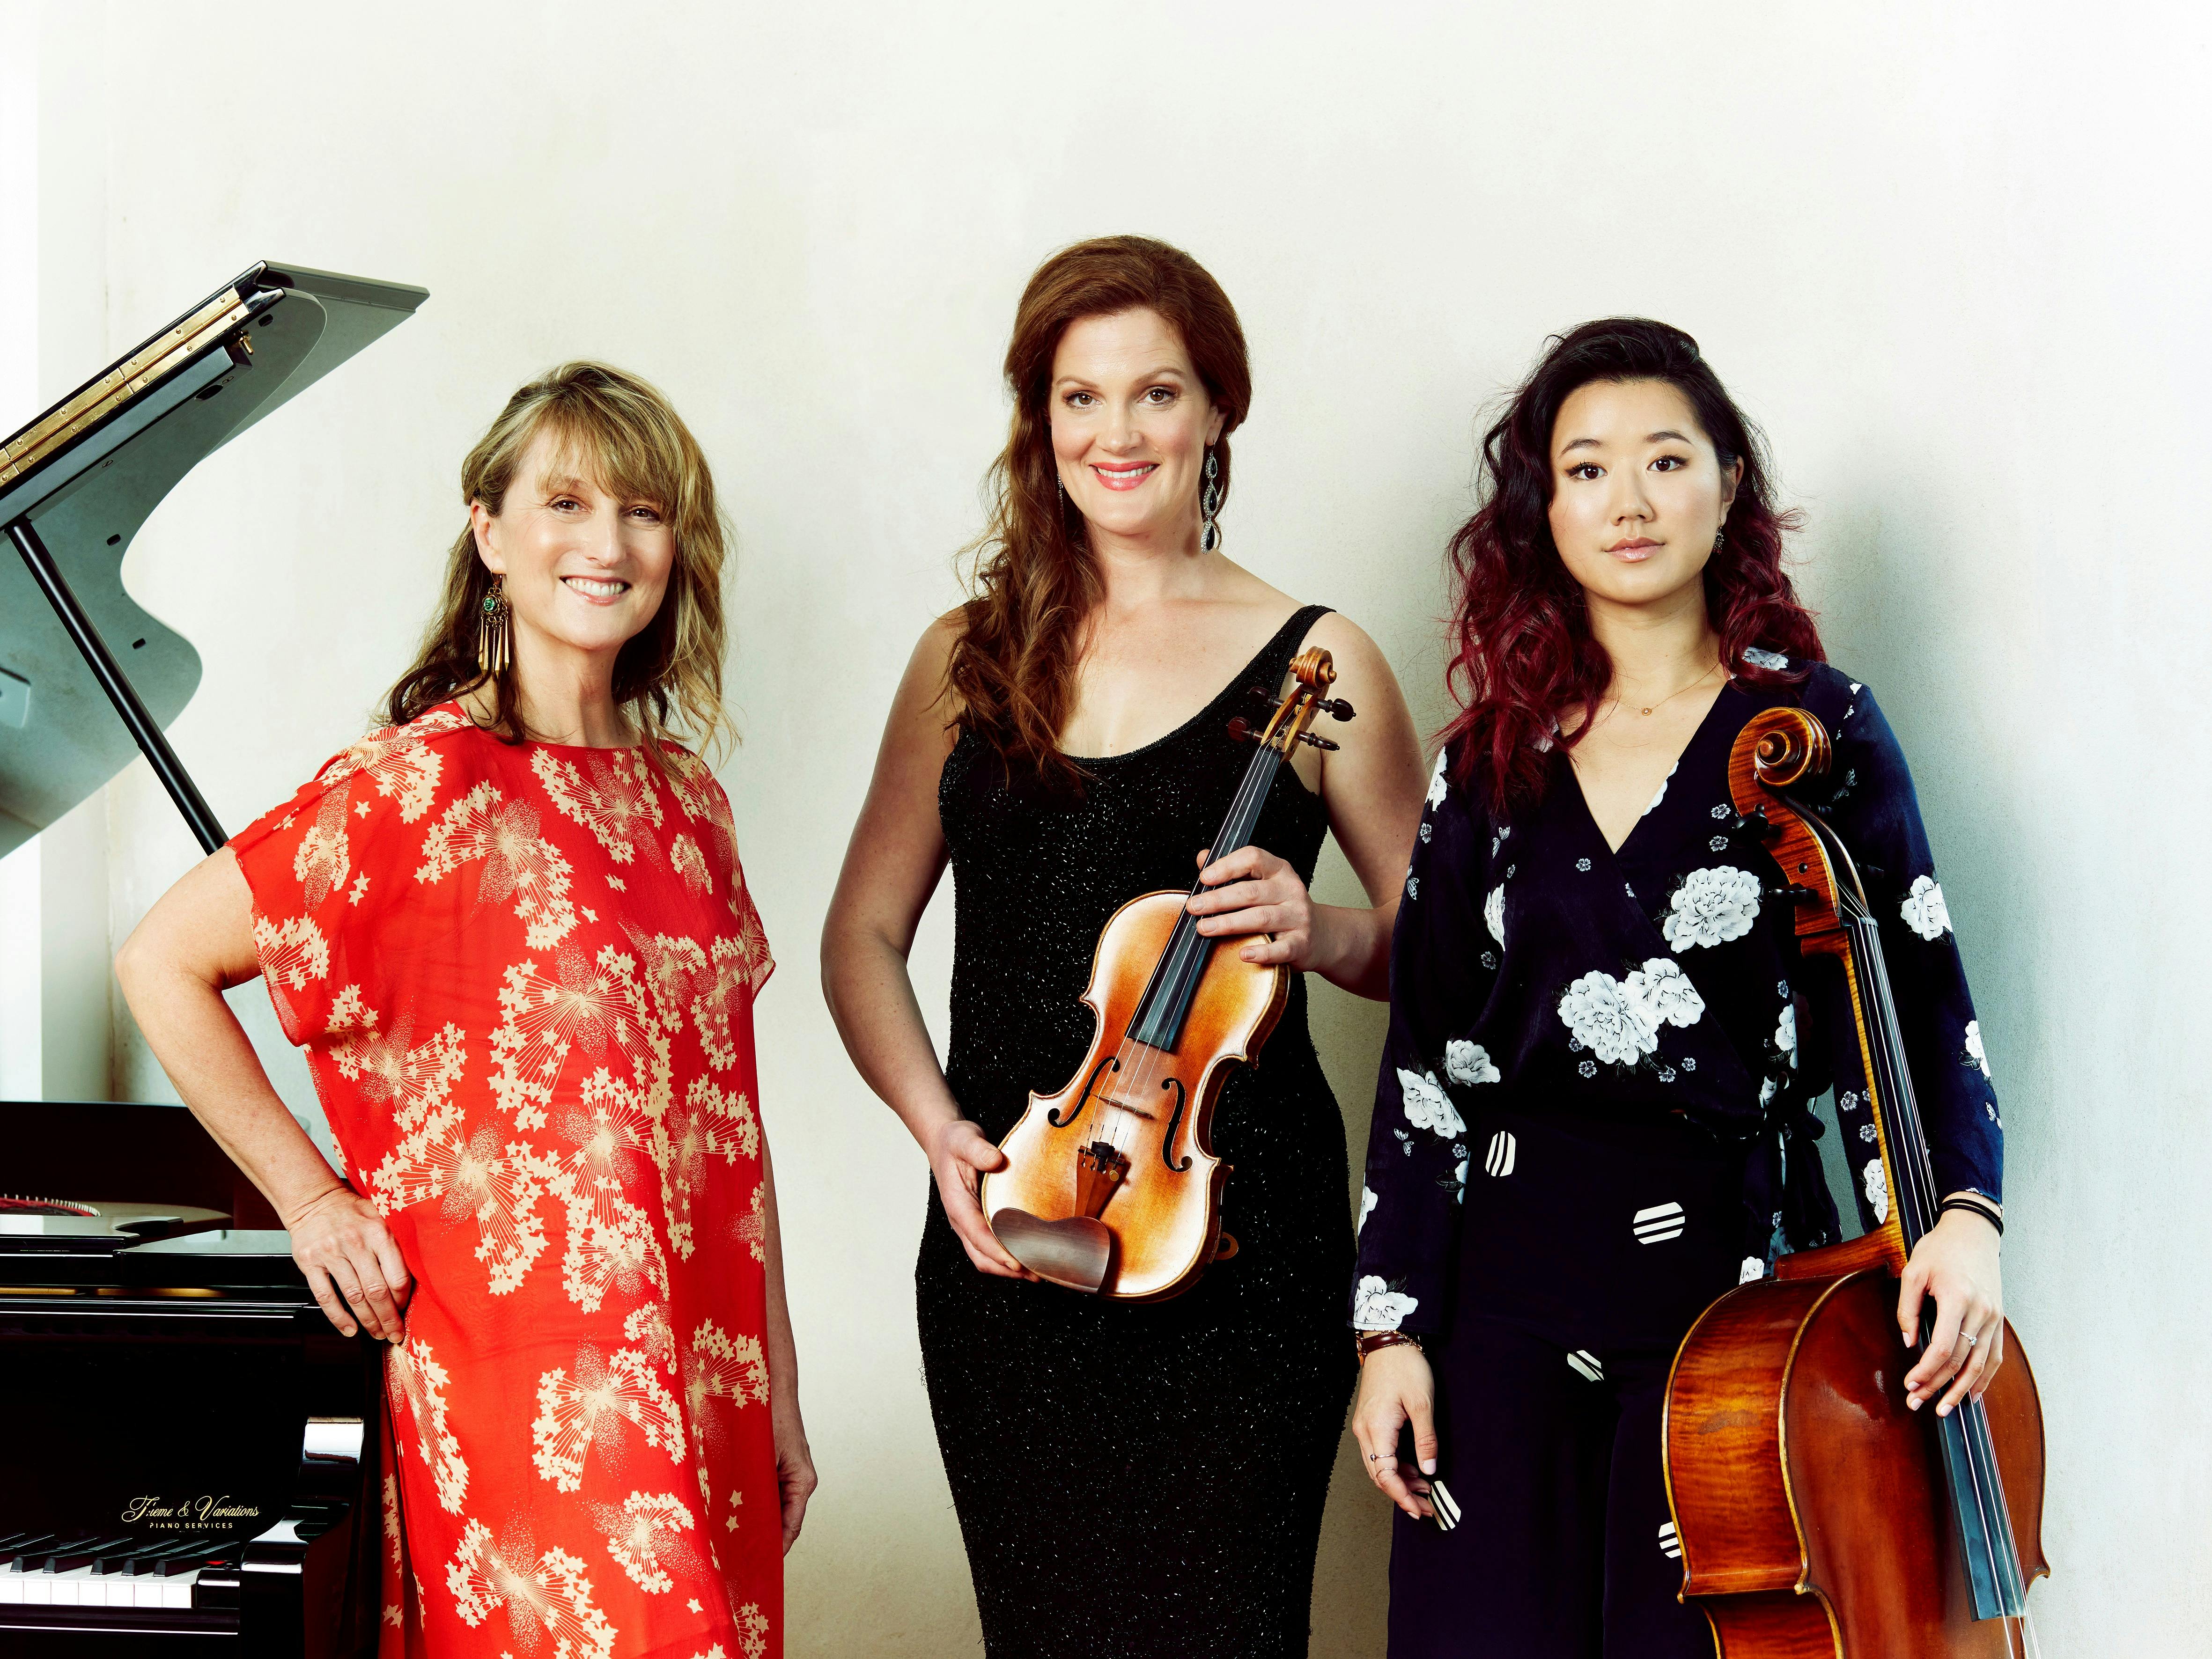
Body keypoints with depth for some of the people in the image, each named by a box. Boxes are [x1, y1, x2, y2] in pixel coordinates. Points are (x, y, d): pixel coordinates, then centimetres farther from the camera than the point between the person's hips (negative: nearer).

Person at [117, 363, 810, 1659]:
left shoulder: (685, 799, 10)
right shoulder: (423, 784, -8)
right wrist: (314, 1200, -7)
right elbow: (165, 964, -7)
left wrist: (780, 1394, 13)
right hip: (520, 1392, -6)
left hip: (701, 1392, 6)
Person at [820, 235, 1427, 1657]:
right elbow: (864, 934, 13)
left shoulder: (1314, 660, 1)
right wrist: (936, 1122, -3)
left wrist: (1318, 933, -15)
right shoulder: (971, 660, 10)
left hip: (1238, 1251, -3)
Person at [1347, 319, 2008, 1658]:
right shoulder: (1494, 755, 8)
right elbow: (1427, 1057, 8)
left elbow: (1922, 996, -3)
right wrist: (1393, 1327, 3)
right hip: (1507, 1278, 2)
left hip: (1728, 1265, -2)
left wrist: (1964, 1212, -21)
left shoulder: (1816, 727, 1)